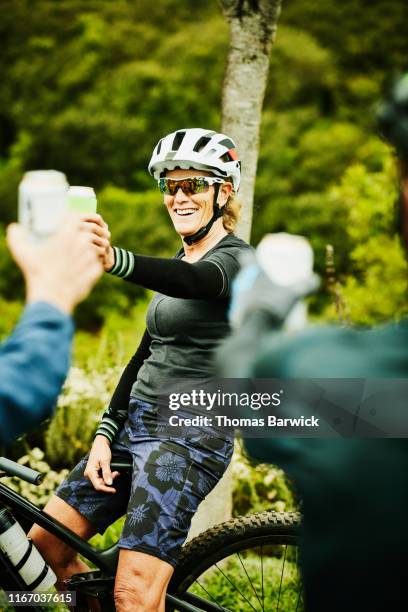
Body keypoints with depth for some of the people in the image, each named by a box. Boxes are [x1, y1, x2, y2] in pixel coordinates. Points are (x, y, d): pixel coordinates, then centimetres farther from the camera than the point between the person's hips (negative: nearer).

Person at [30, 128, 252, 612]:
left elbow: (194, 281, -33)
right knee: (44, 543, 7)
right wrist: (104, 435, 5)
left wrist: (112, 259, -52)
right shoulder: (179, 261, 17)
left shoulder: (237, 259, -9)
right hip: (139, 425, 9)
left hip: (190, 436, -9)